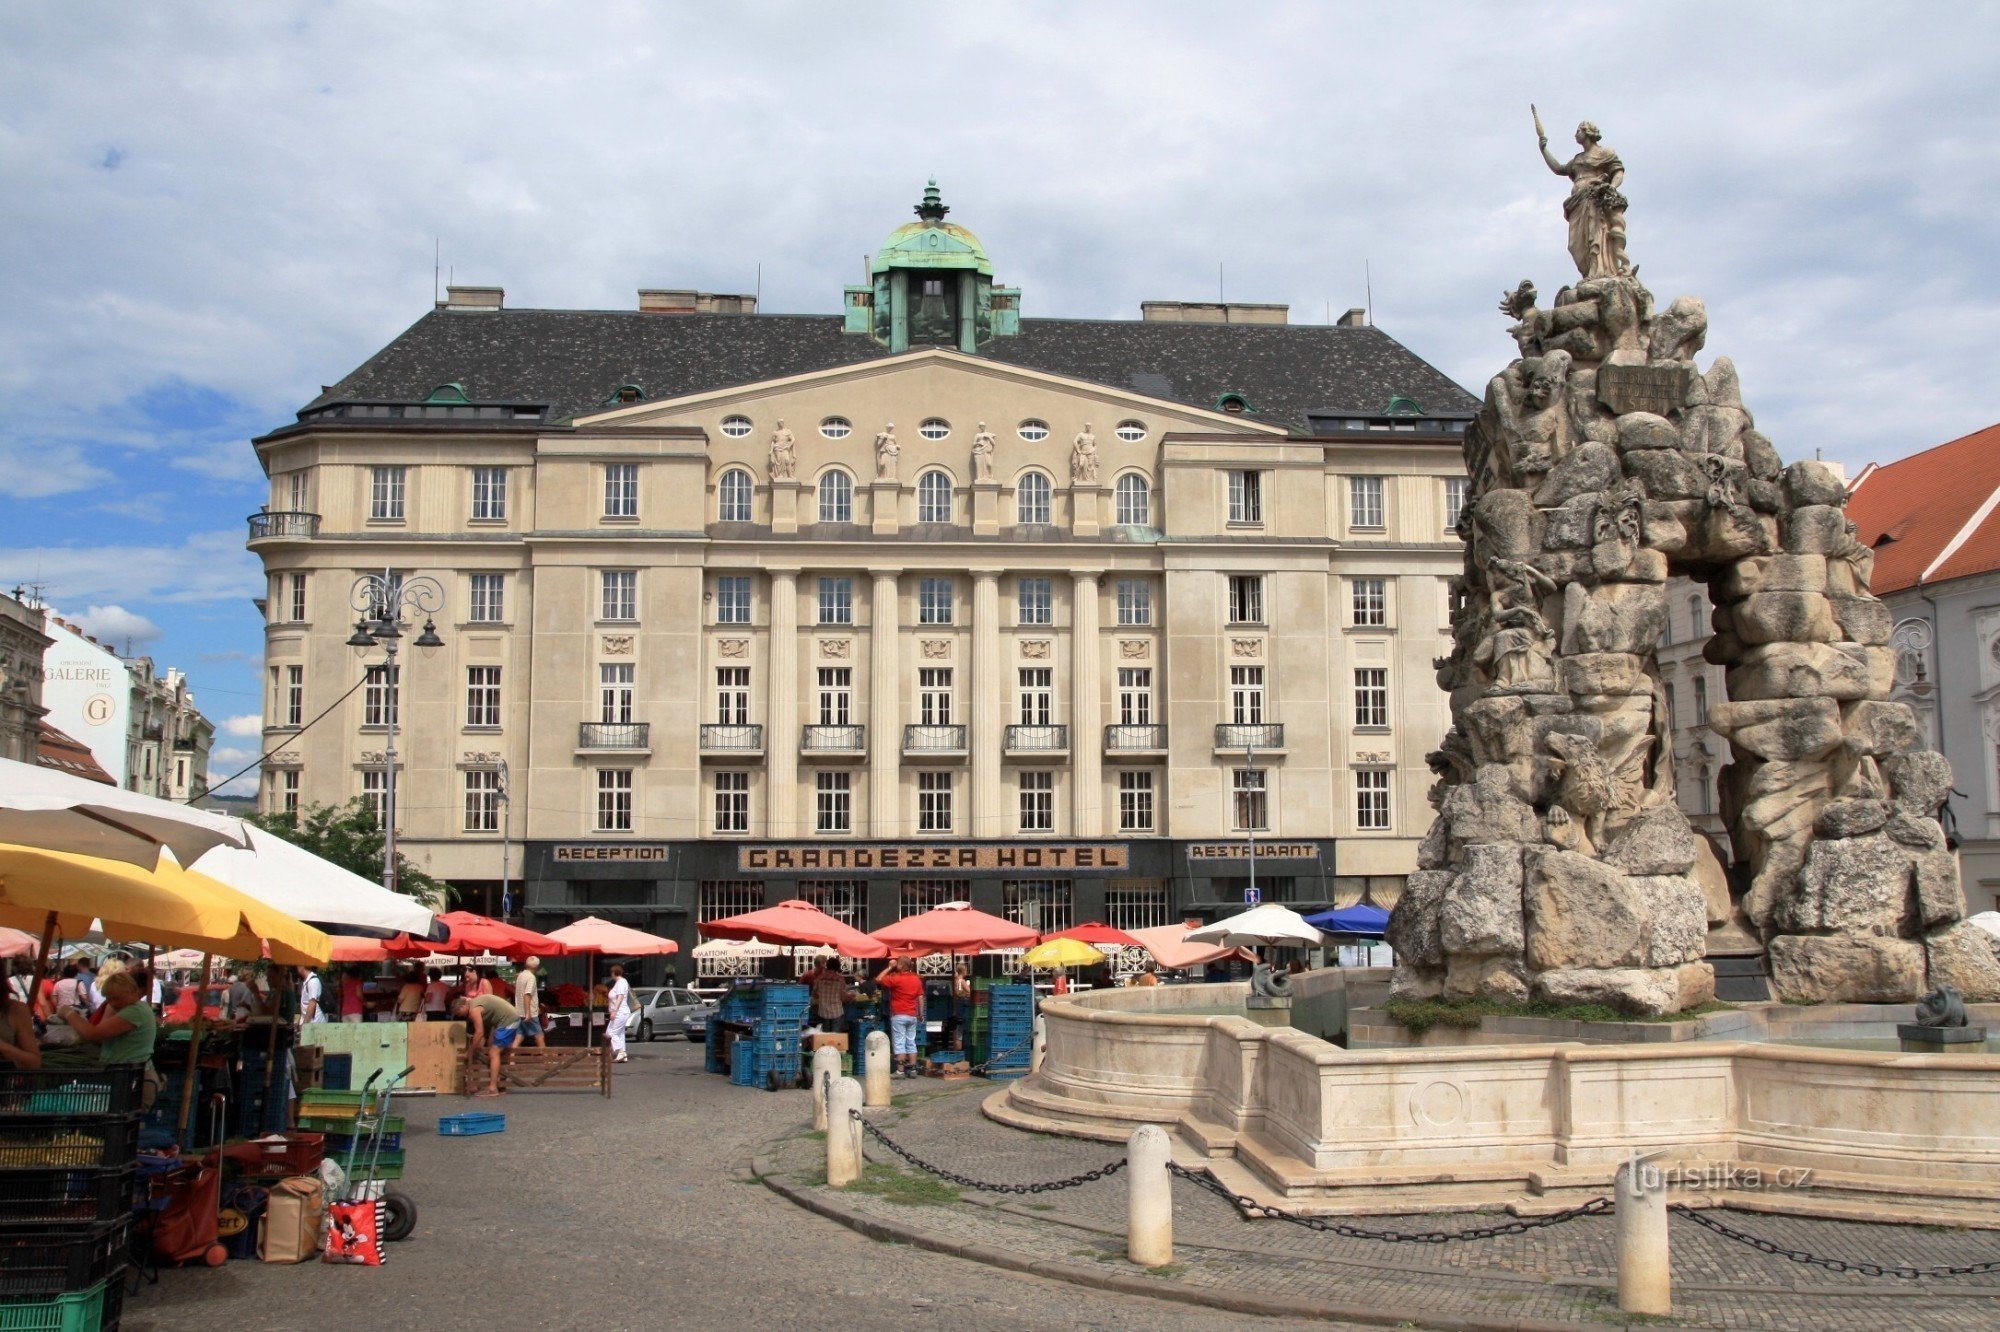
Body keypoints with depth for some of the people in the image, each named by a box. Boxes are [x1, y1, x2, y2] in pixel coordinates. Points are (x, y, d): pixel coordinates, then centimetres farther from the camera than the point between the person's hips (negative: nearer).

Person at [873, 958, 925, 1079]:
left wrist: (889, 967, -1)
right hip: (912, 1016, 6)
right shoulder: (917, 979, 6)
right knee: (911, 1043, 10)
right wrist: (921, 1014, 15)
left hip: (899, 1015, -6)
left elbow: (878, 979, -7)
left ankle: (900, 1071, -6)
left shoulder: (896, 979, -12)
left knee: (899, 1043, -4)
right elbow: (920, 998, 8)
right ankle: (912, 1070, 10)